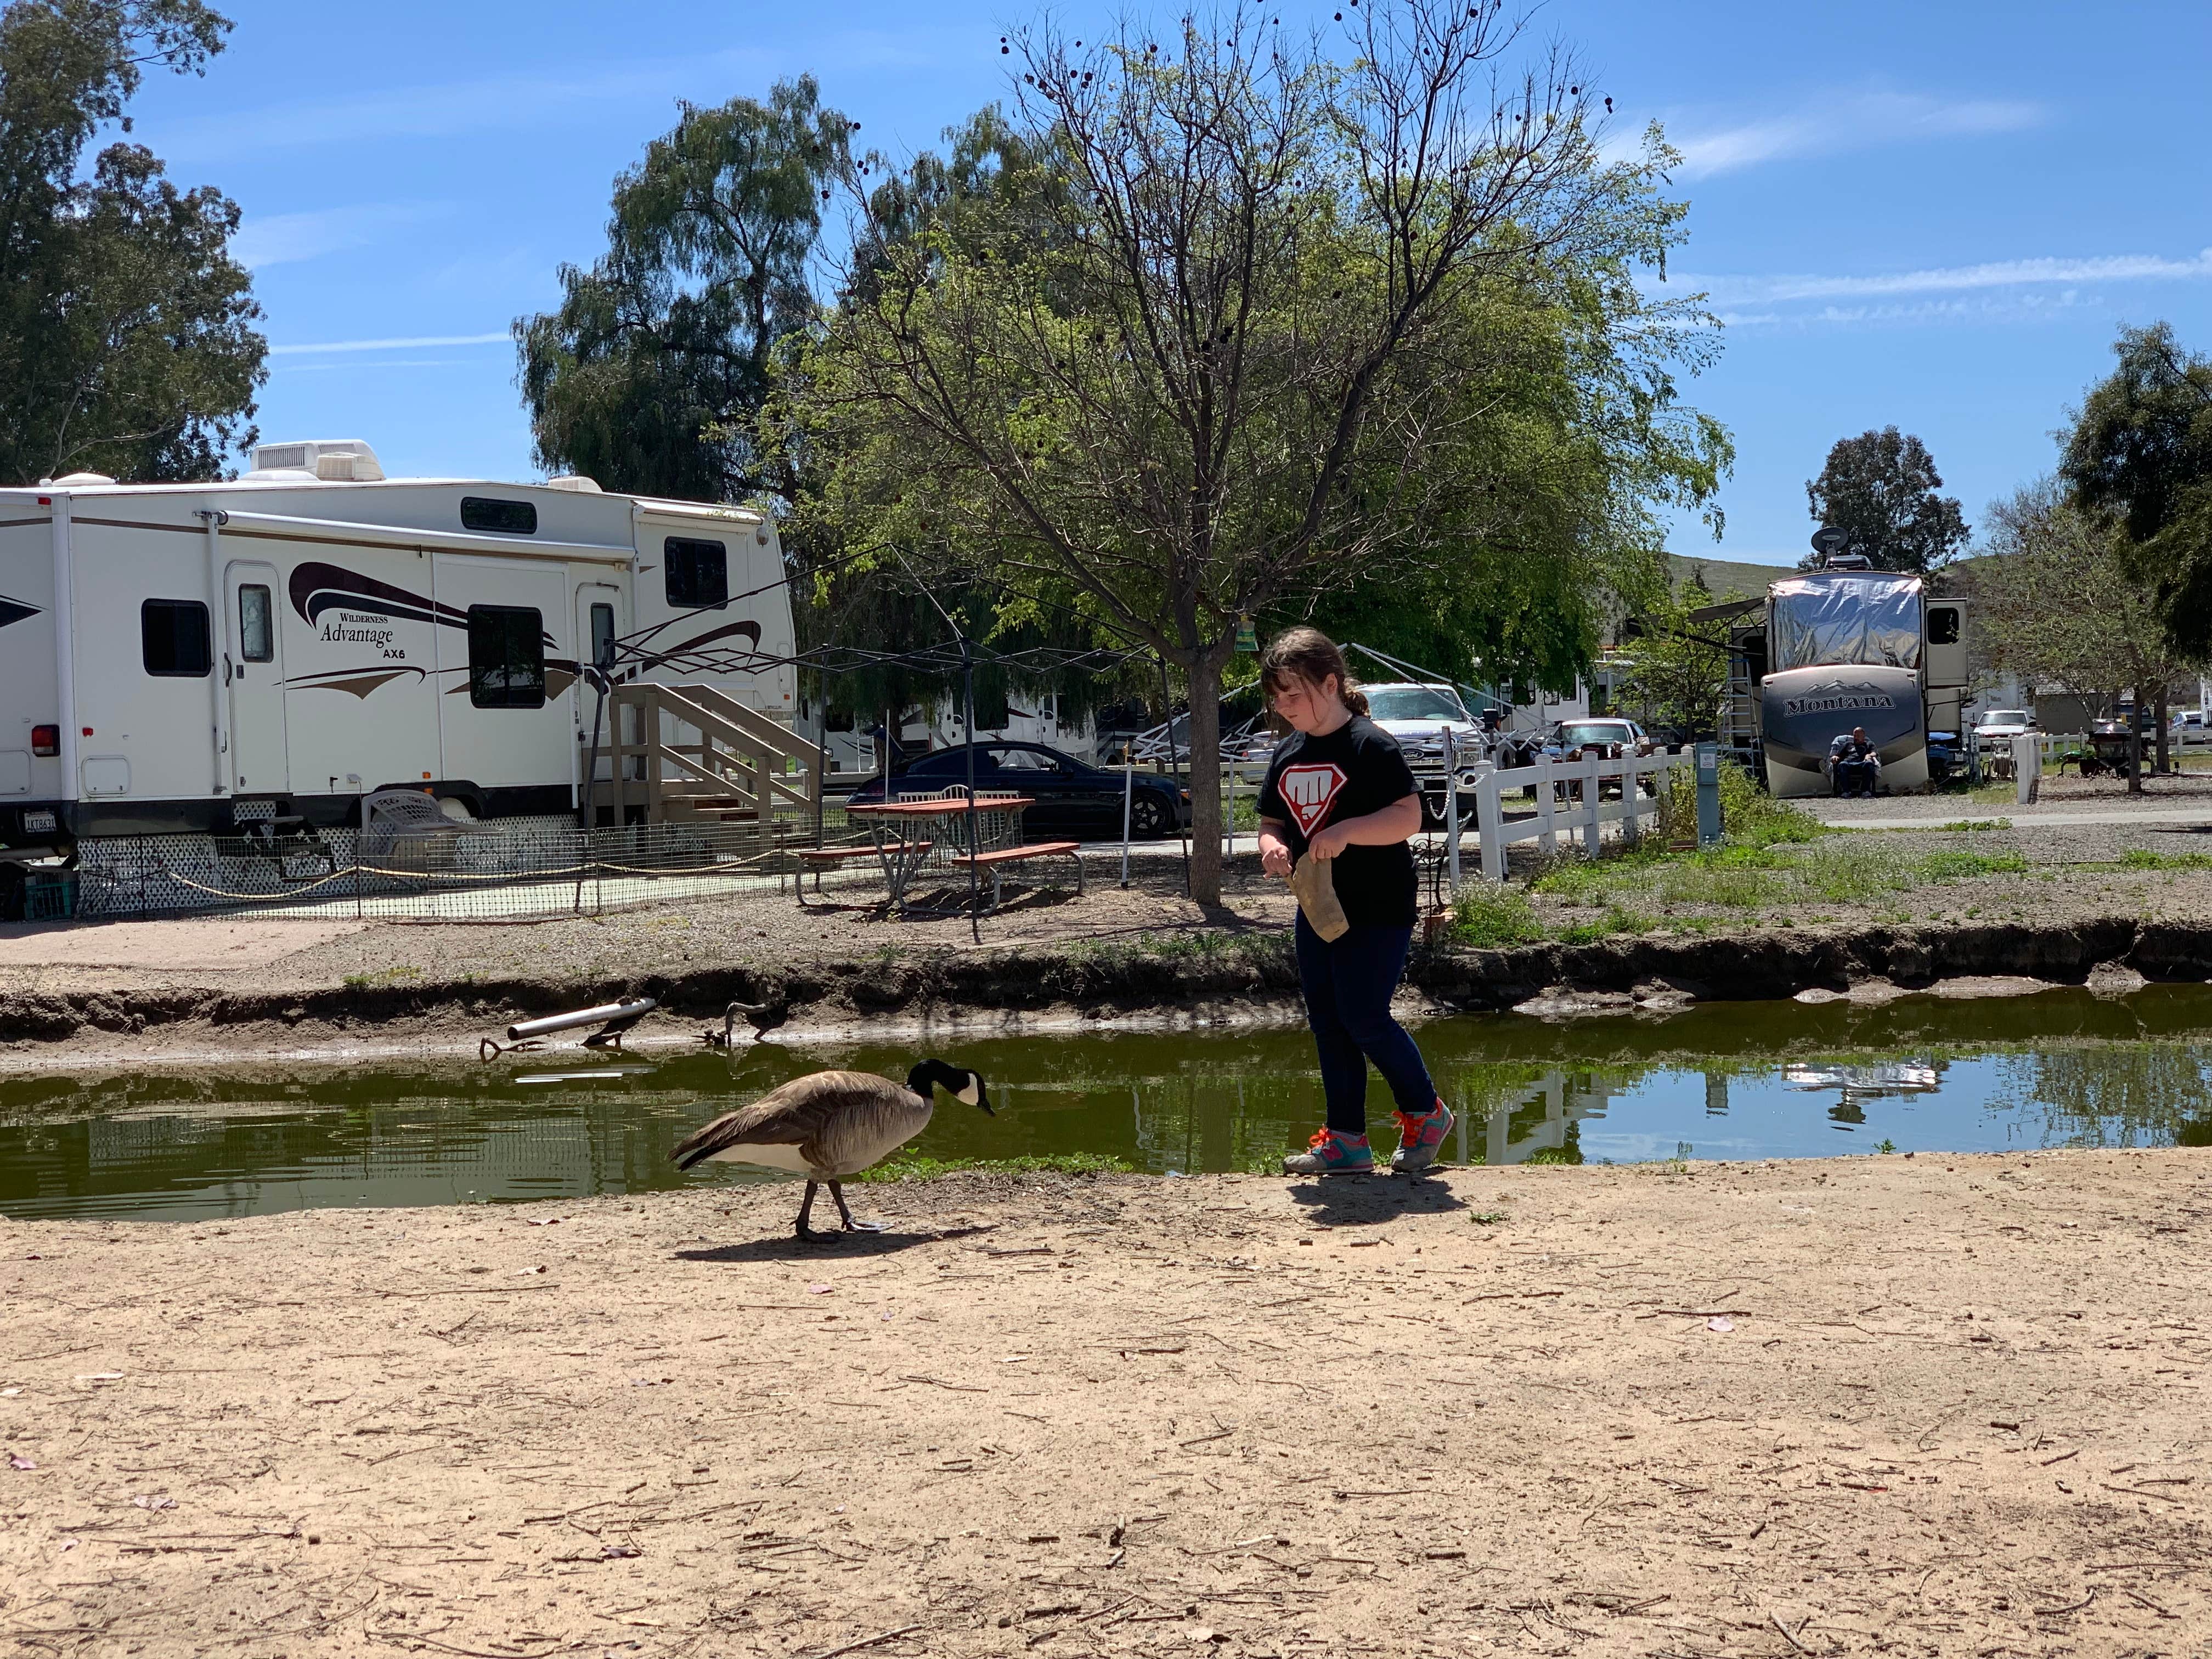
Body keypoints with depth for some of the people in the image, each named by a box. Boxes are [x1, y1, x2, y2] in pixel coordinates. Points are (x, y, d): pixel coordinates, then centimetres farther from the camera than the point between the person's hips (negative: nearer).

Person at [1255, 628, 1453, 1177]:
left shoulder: (1370, 745, -13)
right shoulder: (1288, 756, 11)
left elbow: (1409, 816, -19)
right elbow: (1271, 821, 17)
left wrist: (1346, 832, -30)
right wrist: (1271, 846, -6)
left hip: (1378, 910, -8)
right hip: (1317, 909, 8)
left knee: (1363, 1018, -9)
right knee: (1326, 1022, 7)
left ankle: (1426, 1113, 12)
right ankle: (1345, 1141, 13)